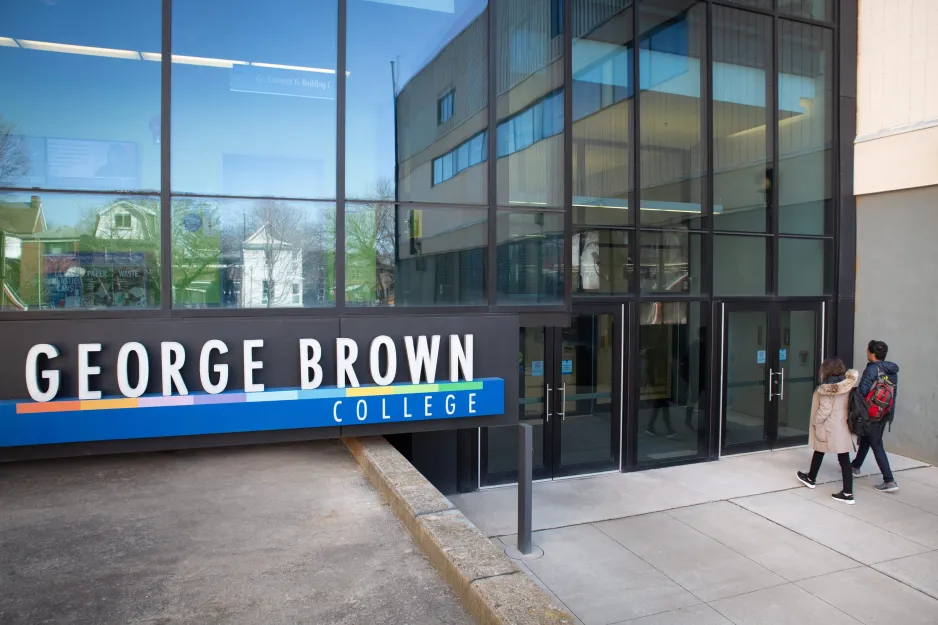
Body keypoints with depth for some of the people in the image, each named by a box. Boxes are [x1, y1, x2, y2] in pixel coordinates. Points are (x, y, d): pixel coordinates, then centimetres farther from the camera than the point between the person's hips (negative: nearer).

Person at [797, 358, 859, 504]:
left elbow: (824, 409, -18)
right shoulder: (849, 385, 0)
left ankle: (811, 479, 37)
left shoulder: (827, 388, -17)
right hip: (844, 427, 5)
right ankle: (848, 493, 3)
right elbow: (849, 405, 5)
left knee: (819, 452, 17)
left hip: (829, 428, -5)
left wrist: (815, 422, -5)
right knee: (844, 458, 4)